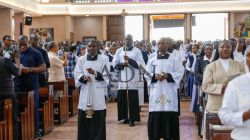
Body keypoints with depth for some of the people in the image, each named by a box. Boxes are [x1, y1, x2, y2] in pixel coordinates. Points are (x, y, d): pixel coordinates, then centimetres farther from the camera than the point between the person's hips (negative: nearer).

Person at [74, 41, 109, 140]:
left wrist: (95, 73, -19)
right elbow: (76, 74, 2)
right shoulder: (81, 60, 7)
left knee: (98, 119, 0)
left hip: (98, 92, -1)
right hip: (85, 92, 1)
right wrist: (84, 77, -19)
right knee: (84, 119, 3)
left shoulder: (102, 60, 3)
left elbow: (107, 75, -3)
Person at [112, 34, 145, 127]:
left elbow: (141, 64, -5)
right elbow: (114, 64, 7)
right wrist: (122, 64, -12)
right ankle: (125, 117, 17)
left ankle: (132, 119, 1)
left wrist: (129, 60, -15)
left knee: (132, 99, -4)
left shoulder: (137, 51, 3)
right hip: (122, 78, 3)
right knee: (122, 98, 4)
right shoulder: (119, 51, 10)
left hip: (133, 79, -3)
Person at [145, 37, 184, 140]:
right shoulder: (152, 61, 10)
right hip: (156, 92, 2)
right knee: (155, 116, 1)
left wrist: (168, 75, -15)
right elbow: (147, 74, 8)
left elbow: (180, 73, -1)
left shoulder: (174, 60, 5)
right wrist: (154, 76, -12)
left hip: (169, 92, -1)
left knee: (170, 116, -2)